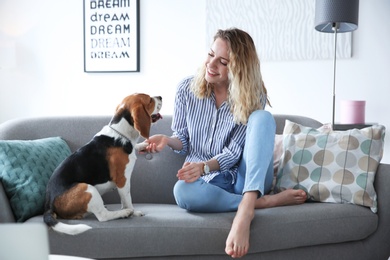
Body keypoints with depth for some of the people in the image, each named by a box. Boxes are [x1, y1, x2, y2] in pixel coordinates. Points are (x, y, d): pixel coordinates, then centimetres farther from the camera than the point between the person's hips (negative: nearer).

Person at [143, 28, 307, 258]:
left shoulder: (254, 97, -9)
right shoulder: (187, 89, -3)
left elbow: (233, 153, -12)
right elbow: (183, 140, 6)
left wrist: (204, 166, -31)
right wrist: (168, 140, -17)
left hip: (246, 177, 0)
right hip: (209, 180, 1)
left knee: (262, 117, -28)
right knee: (182, 191, -38)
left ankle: (245, 210, -44)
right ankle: (266, 201, -26)